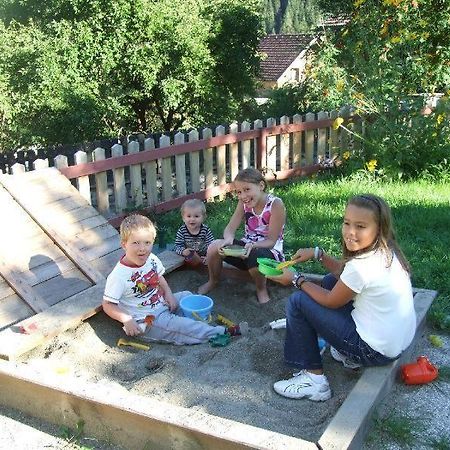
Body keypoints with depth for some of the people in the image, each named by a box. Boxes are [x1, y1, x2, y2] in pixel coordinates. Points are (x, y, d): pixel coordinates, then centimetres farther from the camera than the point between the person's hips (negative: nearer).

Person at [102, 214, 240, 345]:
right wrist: (127, 320, -29)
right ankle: (221, 333, -14)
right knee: (177, 326, -19)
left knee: (186, 295, 10)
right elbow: (107, 305, -19)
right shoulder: (119, 276, -25)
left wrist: (168, 293, -2)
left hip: (161, 303, 8)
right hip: (146, 321, -8)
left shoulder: (152, 259, -4)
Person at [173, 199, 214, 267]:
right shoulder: (182, 231, -7)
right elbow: (177, 246, -8)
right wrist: (183, 251, -29)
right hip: (188, 259, 0)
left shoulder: (206, 230, -8)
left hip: (203, 258, 0)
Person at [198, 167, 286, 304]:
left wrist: (253, 245, -38)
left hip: (269, 251, -5)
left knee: (255, 256, -40)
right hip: (247, 247, 5)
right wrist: (228, 240, -33)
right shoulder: (243, 202, -4)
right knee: (215, 247, -21)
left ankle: (261, 289, -5)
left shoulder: (276, 204, -19)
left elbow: (271, 241, -18)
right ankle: (213, 281, 11)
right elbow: (230, 228, -9)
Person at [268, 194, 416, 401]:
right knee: (330, 281, 20)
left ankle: (314, 378, 1)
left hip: (376, 350, -9)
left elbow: (330, 301, -11)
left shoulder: (362, 265, -27)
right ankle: (349, 354, 22)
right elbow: (344, 272, 14)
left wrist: (296, 280, 0)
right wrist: (318, 254, 3)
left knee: (298, 302, -5)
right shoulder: (385, 251, 0)